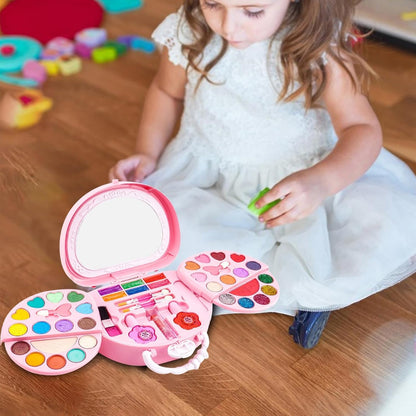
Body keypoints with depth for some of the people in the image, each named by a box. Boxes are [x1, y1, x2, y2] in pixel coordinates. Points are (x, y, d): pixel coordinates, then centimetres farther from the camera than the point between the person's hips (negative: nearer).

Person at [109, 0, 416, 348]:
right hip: (208, 176, 2)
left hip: (303, 178, -1)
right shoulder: (189, 32, -10)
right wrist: (147, 153, -3)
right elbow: (168, 92, 10)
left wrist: (321, 181, -39)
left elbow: (362, 128, -19)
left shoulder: (321, 47, -17)